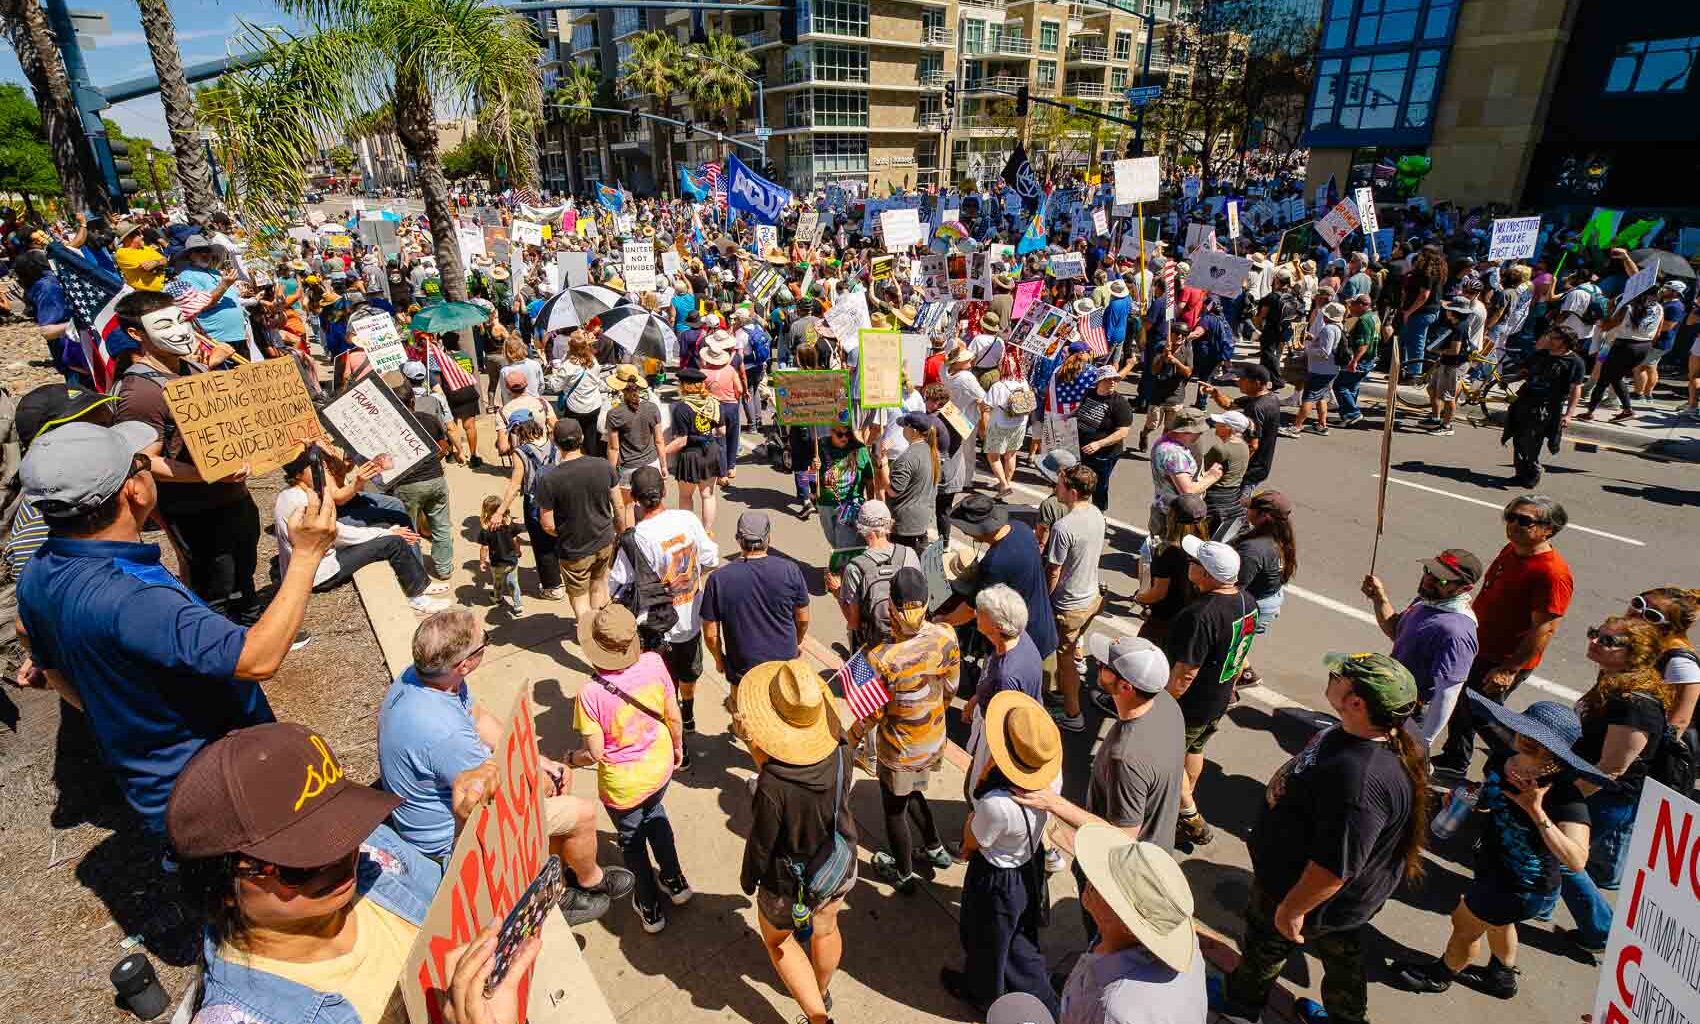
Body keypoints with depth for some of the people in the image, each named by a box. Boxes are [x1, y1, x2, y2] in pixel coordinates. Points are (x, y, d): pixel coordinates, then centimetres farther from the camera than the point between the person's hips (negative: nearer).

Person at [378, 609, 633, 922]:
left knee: (556, 776, 17)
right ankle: (590, 881, 28)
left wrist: (537, 761, -1)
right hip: (448, 836, -9)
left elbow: (480, 718, 2)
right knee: (582, 812, -4)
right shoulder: (443, 730, -41)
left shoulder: (416, 676, -12)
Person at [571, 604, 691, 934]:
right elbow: (673, 715, -9)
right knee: (654, 813, 35)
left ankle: (651, 908, 46)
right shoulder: (654, 663, -22)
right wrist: (678, 746, 11)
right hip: (660, 767, 3)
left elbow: (595, 754, -21)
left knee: (632, 839, 25)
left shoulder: (591, 693, -31)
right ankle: (674, 881, 49)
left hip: (622, 784, -3)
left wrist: (572, 758, 1)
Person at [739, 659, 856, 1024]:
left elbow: (761, 843, -23)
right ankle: (821, 992, 60)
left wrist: (747, 879, 0)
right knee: (825, 929, 33)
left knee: (777, 939, 28)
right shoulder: (841, 756, -25)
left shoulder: (773, 784, -40)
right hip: (840, 870, 5)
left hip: (789, 884, -4)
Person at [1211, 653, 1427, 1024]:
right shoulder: (1360, 734, -14)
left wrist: (1292, 909, -21)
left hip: (1318, 895, -7)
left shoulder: (1360, 780, -44)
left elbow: (1334, 869, -34)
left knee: (1264, 942, 22)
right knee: (1341, 952, 30)